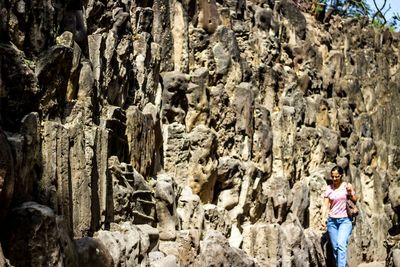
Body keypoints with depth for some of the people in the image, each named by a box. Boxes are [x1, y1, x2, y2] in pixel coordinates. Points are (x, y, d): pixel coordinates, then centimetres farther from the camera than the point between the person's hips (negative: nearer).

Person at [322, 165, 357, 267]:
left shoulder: (347, 186, 1)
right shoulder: (328, 188, 6)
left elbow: (354, 200, 4)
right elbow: (326, 205, 3)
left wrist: (350, 192, -15)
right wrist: (323, 218, -11)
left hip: (345, 220, -3)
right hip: (332, 220, 3)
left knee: (341, 244, -21)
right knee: (335, 247, 3)